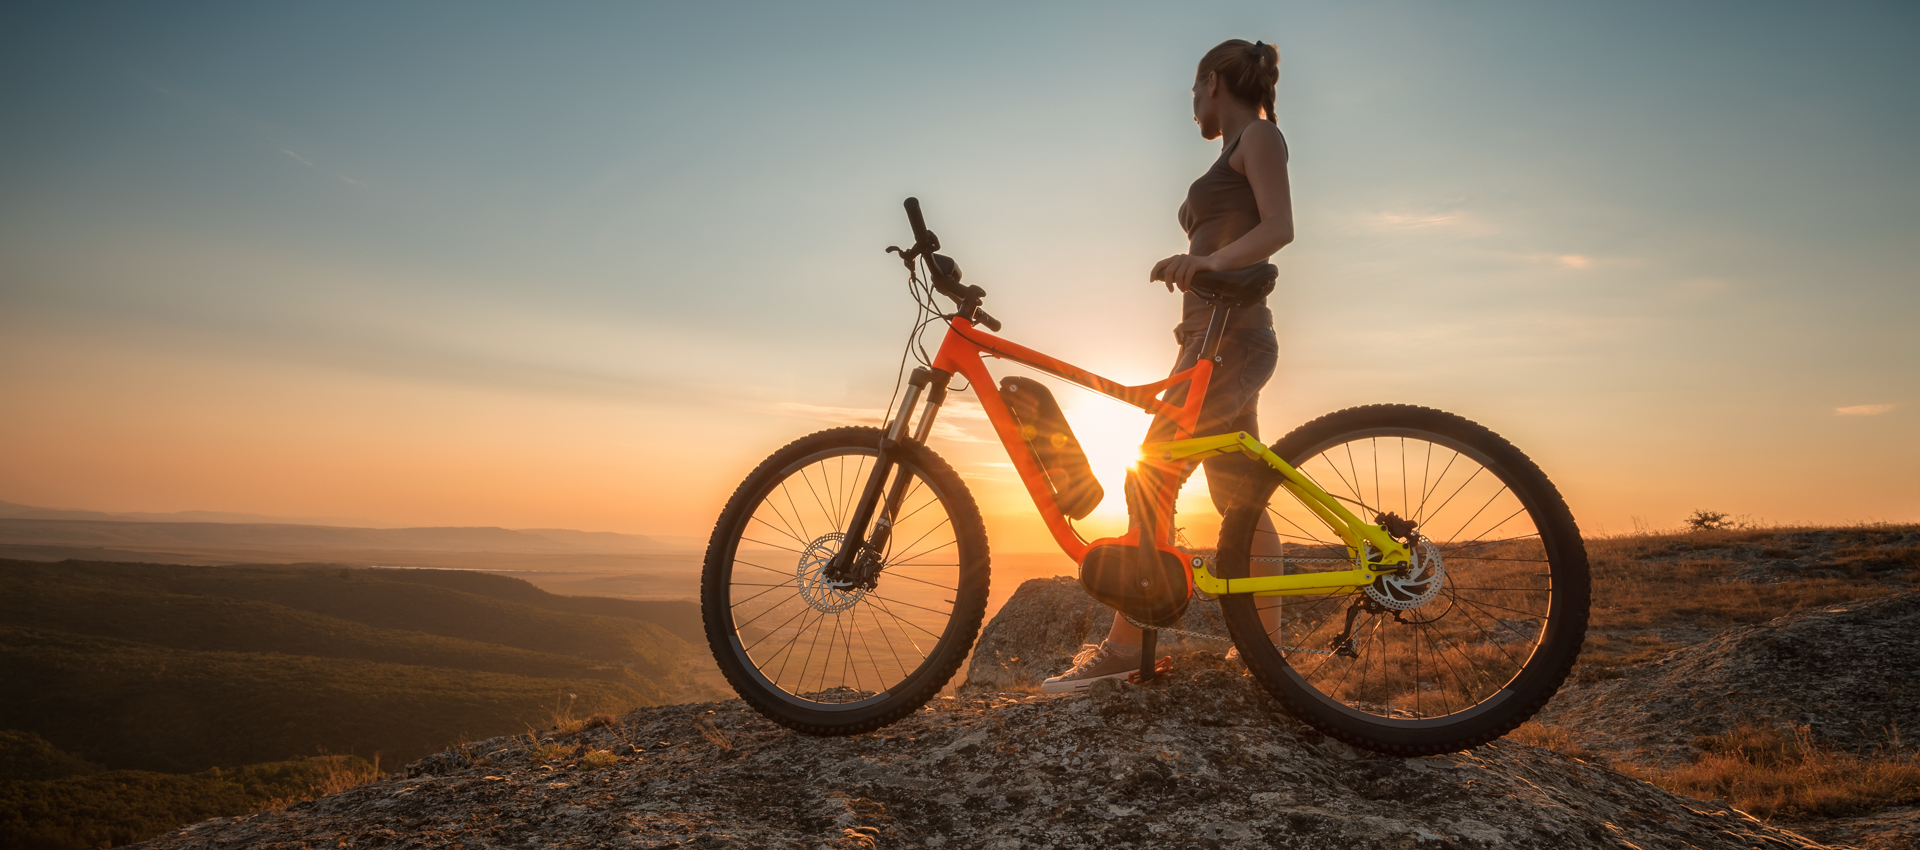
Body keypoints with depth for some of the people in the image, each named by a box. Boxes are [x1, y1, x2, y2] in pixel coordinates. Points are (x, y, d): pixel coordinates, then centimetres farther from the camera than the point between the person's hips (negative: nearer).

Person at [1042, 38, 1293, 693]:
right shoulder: (1235, 155, 27)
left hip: (1231, 337, -10)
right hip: (1214, 337, 10)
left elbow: (1279, 227, -17)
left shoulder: (1258, 134, -1)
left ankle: (1125, 644, -14)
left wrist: (1207, 262, -32)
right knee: (1238, 501, 7)